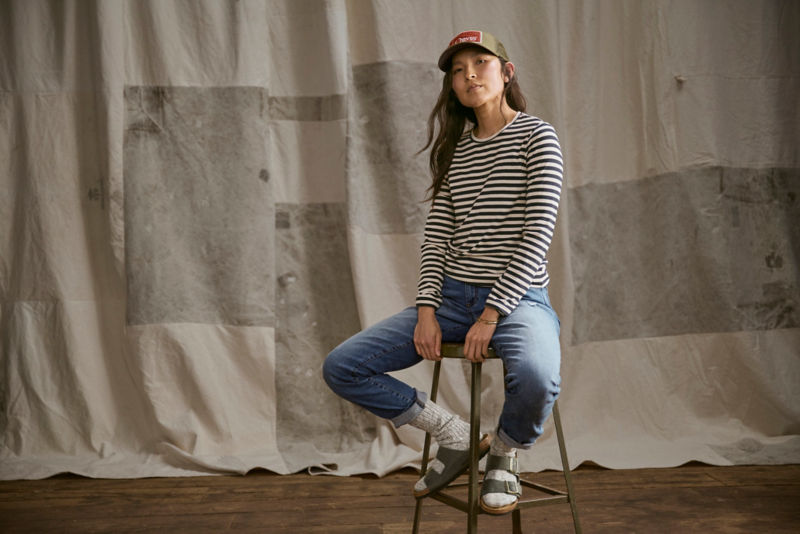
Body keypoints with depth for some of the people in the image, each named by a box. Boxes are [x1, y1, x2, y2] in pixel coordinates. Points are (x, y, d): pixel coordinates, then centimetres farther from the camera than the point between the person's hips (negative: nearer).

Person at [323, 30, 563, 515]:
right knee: (341, 367, -7)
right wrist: (427, 310, -6)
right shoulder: (456, 149, 13)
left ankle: (505, 453, -1)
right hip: (452, 298, 5)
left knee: (537, 376, -39)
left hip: (518, 298, -5)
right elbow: (436, 236, 9)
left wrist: (492, 315, -18)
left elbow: (539, 234, -11)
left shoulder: (537, 136, -2)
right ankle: (457, 437, 8)